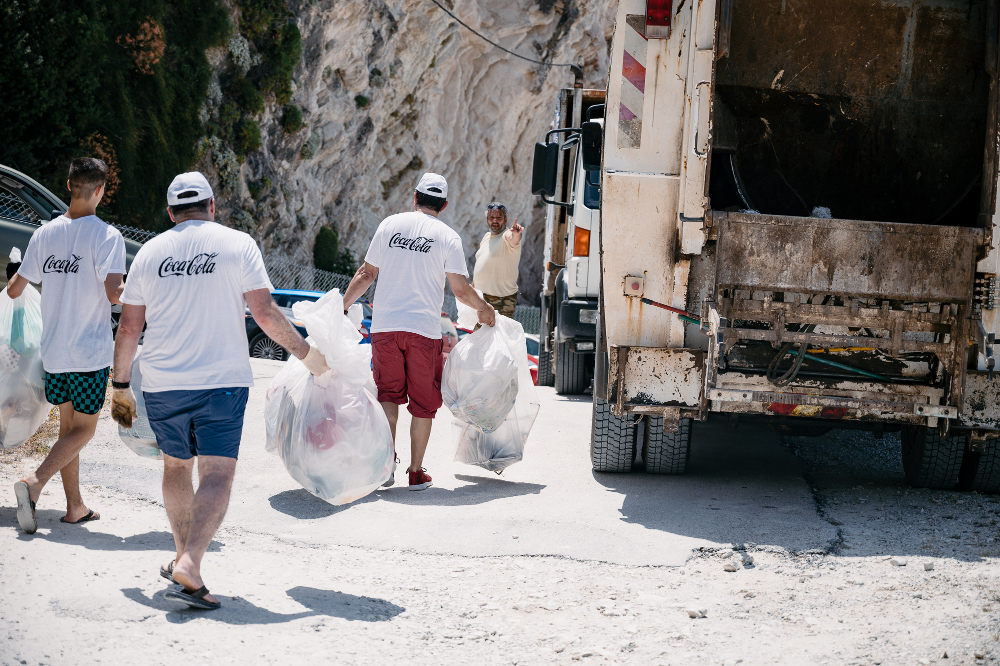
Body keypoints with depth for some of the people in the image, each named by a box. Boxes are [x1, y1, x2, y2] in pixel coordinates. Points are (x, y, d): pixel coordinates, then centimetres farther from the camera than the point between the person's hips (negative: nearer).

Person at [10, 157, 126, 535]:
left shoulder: (44, 234, 3)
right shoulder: (107, 236, -13)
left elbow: (15, 289, 9)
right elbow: (114, 294, -23)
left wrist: (9, 284, 32)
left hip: (53, 351, 5)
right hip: (91, 352, -5)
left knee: (68, 425, 16)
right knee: (83, 430, 4)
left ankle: (75, 506, 17)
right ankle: (35, 482, -17)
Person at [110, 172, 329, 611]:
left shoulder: (150, 252, 8)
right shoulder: (238, 244, -1)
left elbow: (128, 328, 9)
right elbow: (265, 313, -7)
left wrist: (120, 385, 19)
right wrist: (306, 353, 3)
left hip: (163, 384, 3)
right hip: (222, 380, -3)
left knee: (176, 465, 22)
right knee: (217, 475, -7)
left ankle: (183, 555, 30)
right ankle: (190, 565, -25)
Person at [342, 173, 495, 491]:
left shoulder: (390, 225, 6)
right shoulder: (447, 237, -1)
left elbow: (366, 274, 9)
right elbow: (461, 289, -4)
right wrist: (484, 309, 14)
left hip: (384, 325, 2)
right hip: (424, 329, -2)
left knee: (389, 393, 14)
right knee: (423, 402, 9)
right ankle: (416, 472, 11)